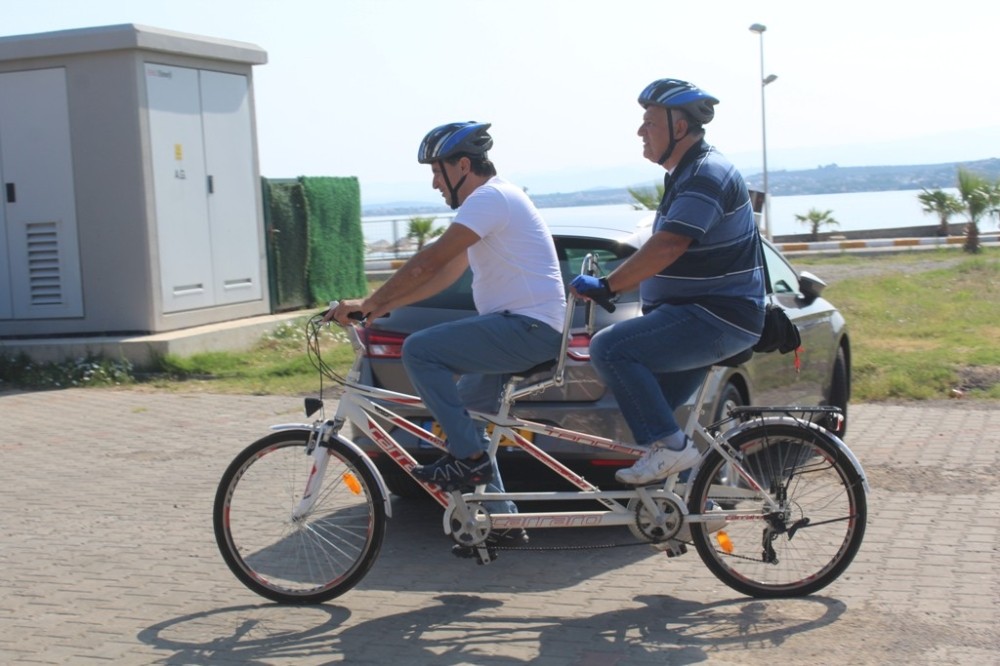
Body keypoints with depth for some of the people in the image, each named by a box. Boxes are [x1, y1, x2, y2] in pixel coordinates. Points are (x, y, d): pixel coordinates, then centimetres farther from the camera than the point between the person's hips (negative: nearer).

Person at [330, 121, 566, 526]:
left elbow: (429, 262, -19)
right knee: (463, 410, 17)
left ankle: (469, 458, -11)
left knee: (418, 351, -17)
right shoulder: (492, 200, 21)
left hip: (527, 327, -11)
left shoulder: (490, 197, -12)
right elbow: (445, 273, 20)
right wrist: (382, 307, 13)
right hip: (524, 328, 11)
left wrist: (370, 303, -12)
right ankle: (500, 517, 21)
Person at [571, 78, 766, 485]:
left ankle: (670, 446, -17)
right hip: (698, 316, 10)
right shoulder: (686, 174, 17)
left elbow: (668, 246, -28)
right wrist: (611, 285, 13)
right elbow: (666, 249, 21)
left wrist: (607, 286, -27)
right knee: (653, 415, 12)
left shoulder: (707, 176, -16)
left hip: (716, 319, -10)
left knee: (609, 348, -23)